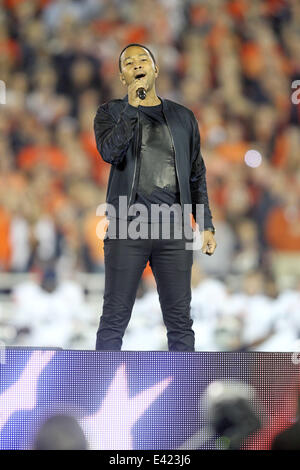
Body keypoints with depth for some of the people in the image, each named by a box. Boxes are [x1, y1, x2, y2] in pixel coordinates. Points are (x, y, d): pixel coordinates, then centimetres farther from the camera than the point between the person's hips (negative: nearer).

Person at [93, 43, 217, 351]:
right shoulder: (111, 113, 7)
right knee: (115, 317, -3)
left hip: (173, 228, 2)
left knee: (180, 320, 3)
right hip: (127, 227, -2)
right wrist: (132, 106, -18)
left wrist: (206, 225, 9)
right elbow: (110, 152, -13)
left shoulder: (183, 117, 14)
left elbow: (197, 175, 16)